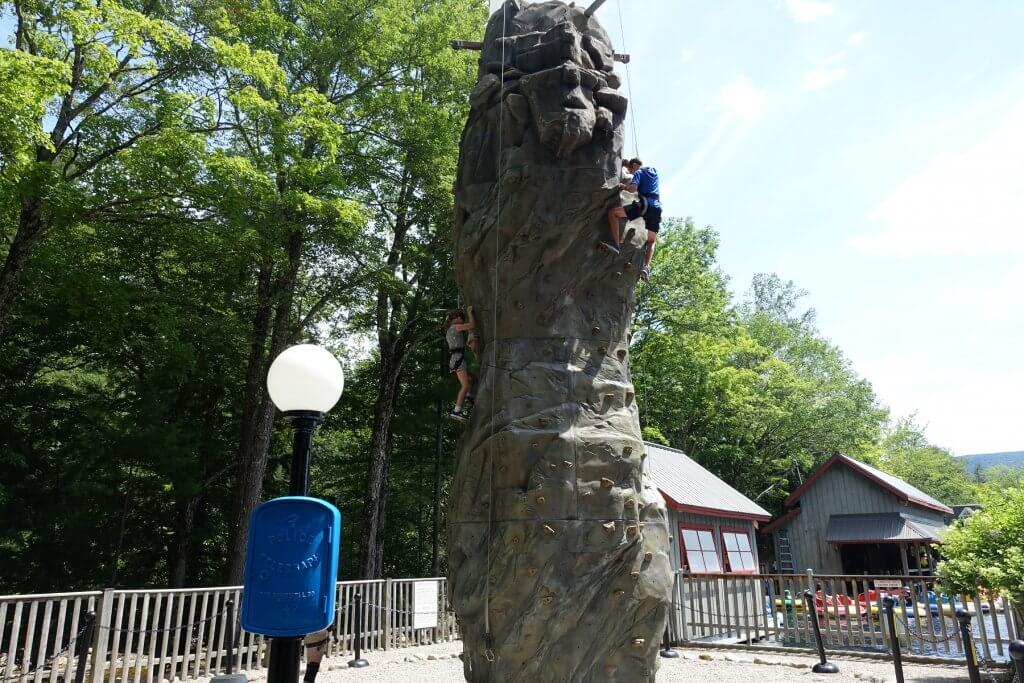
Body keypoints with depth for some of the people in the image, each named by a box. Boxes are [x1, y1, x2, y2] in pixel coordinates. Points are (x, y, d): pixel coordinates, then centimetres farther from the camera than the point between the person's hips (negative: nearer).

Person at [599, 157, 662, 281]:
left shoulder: (639, 172, 7)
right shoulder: (654, 171, 28)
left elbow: (633, 188, -11)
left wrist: (623, 186, 9)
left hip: (644, 205, -7)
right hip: (657, 209, 7)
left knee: (613, 212, -5)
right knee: (651, 240, 17)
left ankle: (615, 243, -19)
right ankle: (646, 267, -3)